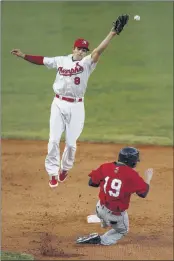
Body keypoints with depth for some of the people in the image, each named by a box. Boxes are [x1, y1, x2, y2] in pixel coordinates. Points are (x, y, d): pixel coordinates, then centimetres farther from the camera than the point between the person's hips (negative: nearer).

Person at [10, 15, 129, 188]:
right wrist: (23, 56, -4)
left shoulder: (87, 63, -4)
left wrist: (113, 33, -31)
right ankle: (53, 173, 9)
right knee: (54, 140, -2)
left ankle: (65, 169, 29)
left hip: (76, 106, -1)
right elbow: (41, 60, 8)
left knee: (71, 142, 4)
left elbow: (98, 51, -18)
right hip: (59, 104, 1)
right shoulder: (61, 60, 5)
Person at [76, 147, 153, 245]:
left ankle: (105, 223, 53)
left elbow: (92, 182, 4)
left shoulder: (105, 167, -5)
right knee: (122, 231, 23)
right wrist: (148, 178, 9)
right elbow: (143, 193, -7)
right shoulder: (132, 175, -15)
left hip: (100, 208, 4)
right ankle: (100, 240, 0)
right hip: (117, 215, -4)